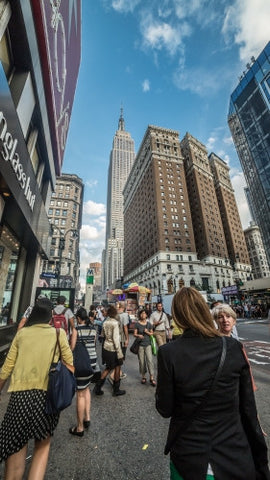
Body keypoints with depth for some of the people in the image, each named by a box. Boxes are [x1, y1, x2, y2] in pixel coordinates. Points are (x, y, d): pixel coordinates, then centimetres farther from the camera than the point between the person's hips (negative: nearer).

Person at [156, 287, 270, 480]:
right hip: (237, 462, 1)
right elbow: (249, 408, -6)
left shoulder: (168, 353, -22)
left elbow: (165, 409, -12)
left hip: (190, 461, -1)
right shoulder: (235, 347, -15)